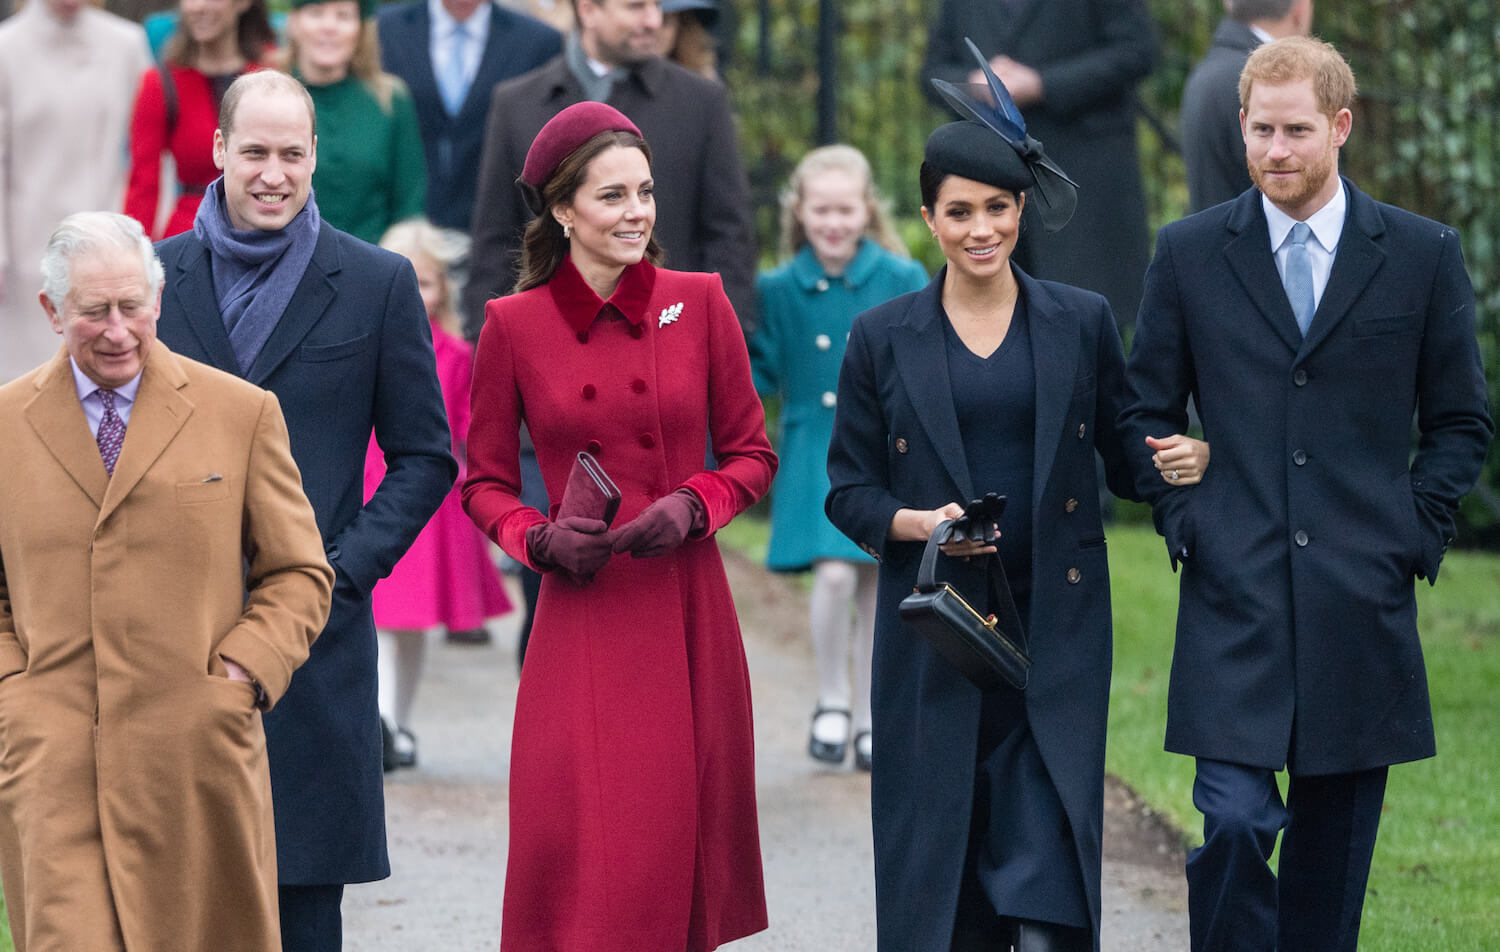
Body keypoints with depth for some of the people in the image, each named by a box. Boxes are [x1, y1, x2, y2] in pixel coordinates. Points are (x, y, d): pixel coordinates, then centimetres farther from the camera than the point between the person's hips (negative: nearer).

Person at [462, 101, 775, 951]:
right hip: (580, 619, -1)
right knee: (577, 844, -7)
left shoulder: (699, 303, 3)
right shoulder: (514, 325, 1)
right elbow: (485, 482, 8)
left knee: (681, 836, 4)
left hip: (686, 613, 1)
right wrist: (539, 539, -10)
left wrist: (693, 506, -9)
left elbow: (753, 453, 10)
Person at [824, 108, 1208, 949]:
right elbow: (849, 491, 7)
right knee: (940, 867, 3)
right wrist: (918, 523, -13)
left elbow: (1125, 456, 10)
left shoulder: (1082, 324, 6)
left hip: (1056, 630, 0)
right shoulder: (884, 339, 5)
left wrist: (1187, 459, -12)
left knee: (1045, 883, -11)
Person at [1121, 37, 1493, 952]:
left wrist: (1414, 534, 0)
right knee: (1234, 820, -13)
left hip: (1363, 600, 1)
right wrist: (1184, 522, 1)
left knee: (1336, 837, 7)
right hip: (1234, 593, -1)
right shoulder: (1191, 252, 6)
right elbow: (1148, 411, 13)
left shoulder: (1423, 254, 5)